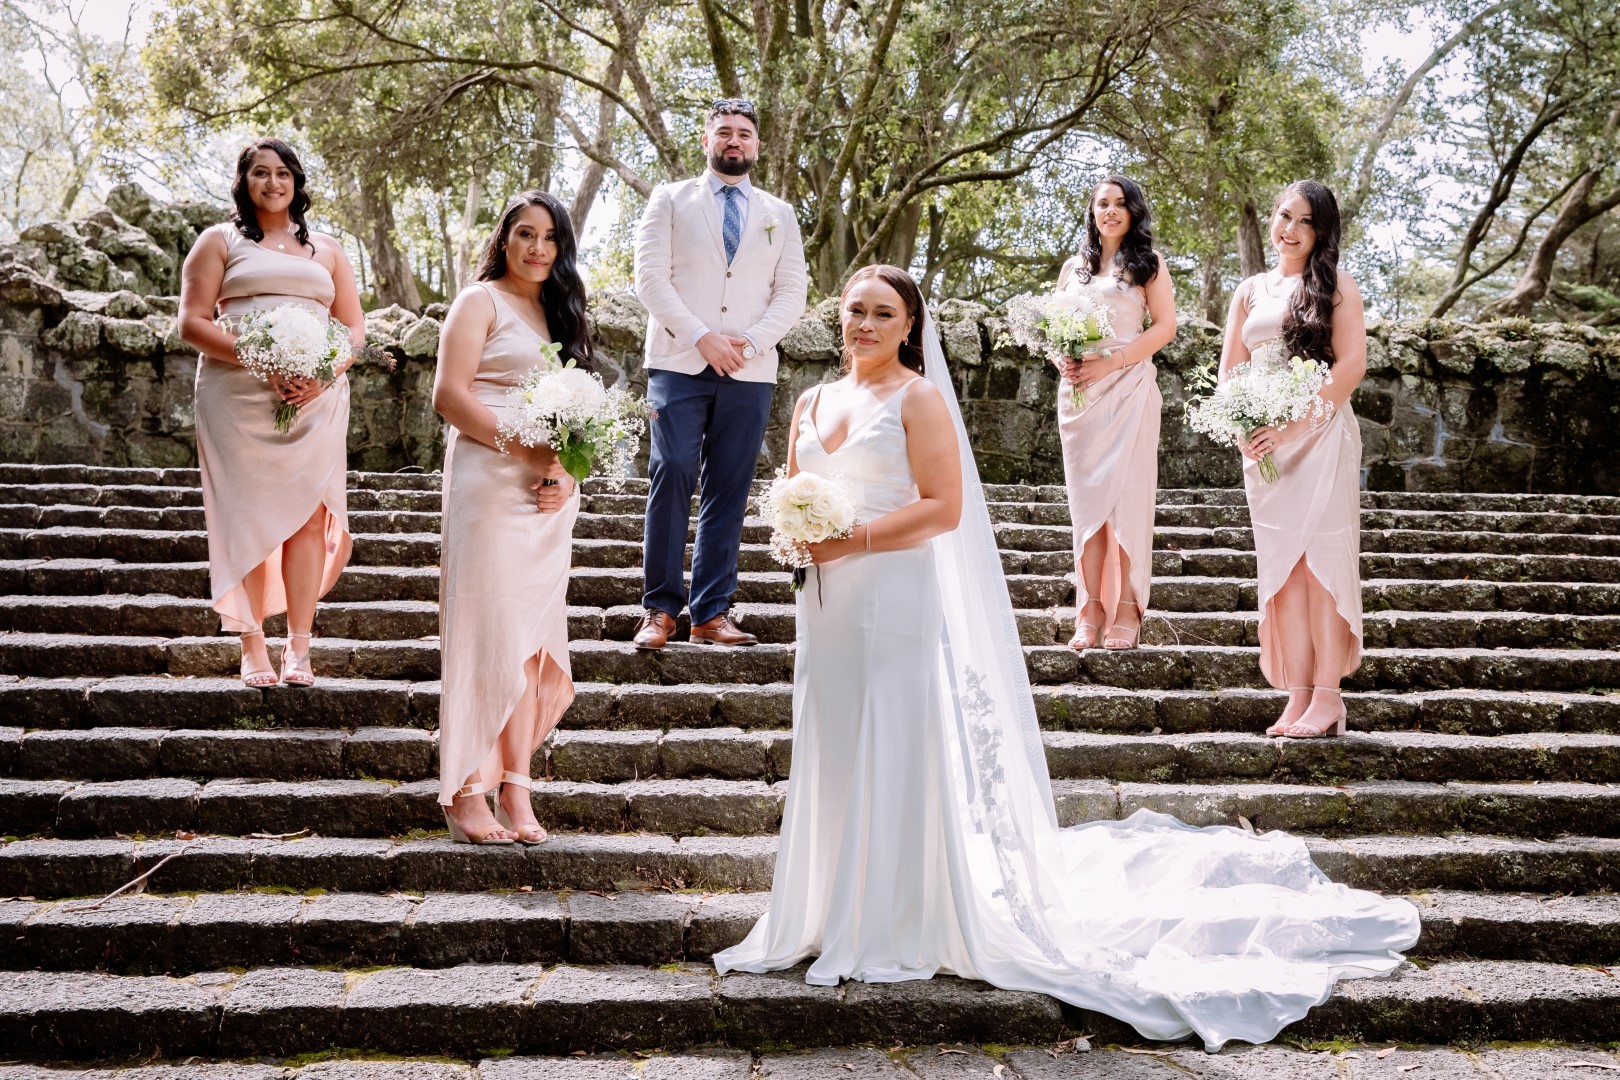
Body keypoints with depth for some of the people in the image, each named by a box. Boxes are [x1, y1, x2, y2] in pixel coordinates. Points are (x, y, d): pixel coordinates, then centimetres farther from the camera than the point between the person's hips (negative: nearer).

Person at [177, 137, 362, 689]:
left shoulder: (327, 250, 20)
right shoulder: (220, 241, 12)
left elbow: (355, 328, 14)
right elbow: (193, 323, 1)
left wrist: (326, 373, -7)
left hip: (316, 397, 2)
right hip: (239, 395, -2)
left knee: (308, 513, -6)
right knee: (248, 515, -4)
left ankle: (298, 649, -4)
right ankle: (253, 648, -1)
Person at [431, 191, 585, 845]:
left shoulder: (561, 312, 20)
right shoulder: (481, 301, 1)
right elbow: (449, 395, -10)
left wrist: (567, 473, 1)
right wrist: (522, 448, -18)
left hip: (551, 494, 6)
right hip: (490, 488, -6)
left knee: (531, 636, 4)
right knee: (486, 632, -7)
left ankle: (514, 787, 9)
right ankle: (466, 791, 0)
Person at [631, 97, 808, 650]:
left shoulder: (779, 214, 17)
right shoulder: (670, 200, 11)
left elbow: (792, 292, 9)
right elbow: (650, 276, 0)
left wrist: (751, 341, -8)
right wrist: (701, 338, -11)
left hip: (750, 371, 2)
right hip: (680, 363, -2)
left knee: (729, 490, 0)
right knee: (672, 475, -12)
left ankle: (711, 613, 3)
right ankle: (660, 608, -6)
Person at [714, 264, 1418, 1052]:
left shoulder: (917, 398, -6)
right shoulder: (813, 404, 14)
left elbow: (943, 507, -13)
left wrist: (856, 538, -18)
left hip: (899, 598, -6)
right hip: (829, 603, 7)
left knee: (900, 759, -1)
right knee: (829, 756, 11)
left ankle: (901, 928, 10)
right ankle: (837, 918, 23)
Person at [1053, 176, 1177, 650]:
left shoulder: (1147, 263, 7)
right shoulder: (1073, 267, 18)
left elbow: (1165, 326, -2)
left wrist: (1111, 361, -13)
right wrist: (1062, 360, -4)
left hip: (1129, 388, -3)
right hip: (1078, 392, 4)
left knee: (1127, 494, -6)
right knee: (1086, 496, 0)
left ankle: (1127, 609, -3)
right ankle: (1090, 607, 2)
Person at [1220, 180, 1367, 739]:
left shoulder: (1335, 284, 4)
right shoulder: (1251, 290, 17)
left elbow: (1352, 364, -6)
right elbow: (1229, 369, 15)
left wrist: (1296, 423, -15)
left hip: (1321, 436, -4)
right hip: (1263, 444, 4)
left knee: (1320, 557, -8)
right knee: (1283, 565, 2)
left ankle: (1327, 697, -7)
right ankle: (1297, 696, 3)